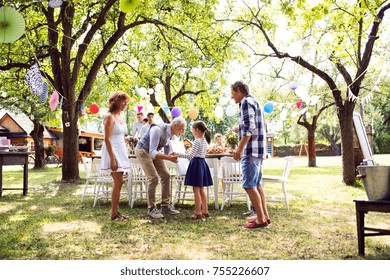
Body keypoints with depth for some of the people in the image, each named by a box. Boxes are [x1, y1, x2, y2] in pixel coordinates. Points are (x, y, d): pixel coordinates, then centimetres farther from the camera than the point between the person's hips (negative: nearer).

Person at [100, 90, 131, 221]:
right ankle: (114, 214, 0)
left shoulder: (120, 117, 14)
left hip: (121, 151, 9)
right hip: (113, 152, -9)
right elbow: (107, 139, -16)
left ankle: (115, 211, 17)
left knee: (118, 183, 10)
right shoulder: (110, 117, -11)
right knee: (118, 182, -8)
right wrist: (112, 159, -21)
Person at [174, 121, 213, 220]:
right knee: (201, 190, 14)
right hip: (202, 163, 9)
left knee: (196, 190, -4)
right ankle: (205, 211, 18)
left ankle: (198, 213, -1)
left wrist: (179, 154, -21)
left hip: (196, 163, -9)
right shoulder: (205, 141, 11)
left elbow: (191, 156, -22)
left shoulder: (197, 141, -15)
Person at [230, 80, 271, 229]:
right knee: (257, 184, 13)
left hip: (251, 150, -10)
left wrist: (240, 148, -20)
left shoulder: (246, 102, -9)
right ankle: (265, 217, 16)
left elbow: (250, 128, -19)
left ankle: (260, 220, -6)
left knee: (249, 185, -8)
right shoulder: (254, 102, 21)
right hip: (258, 150, 10)